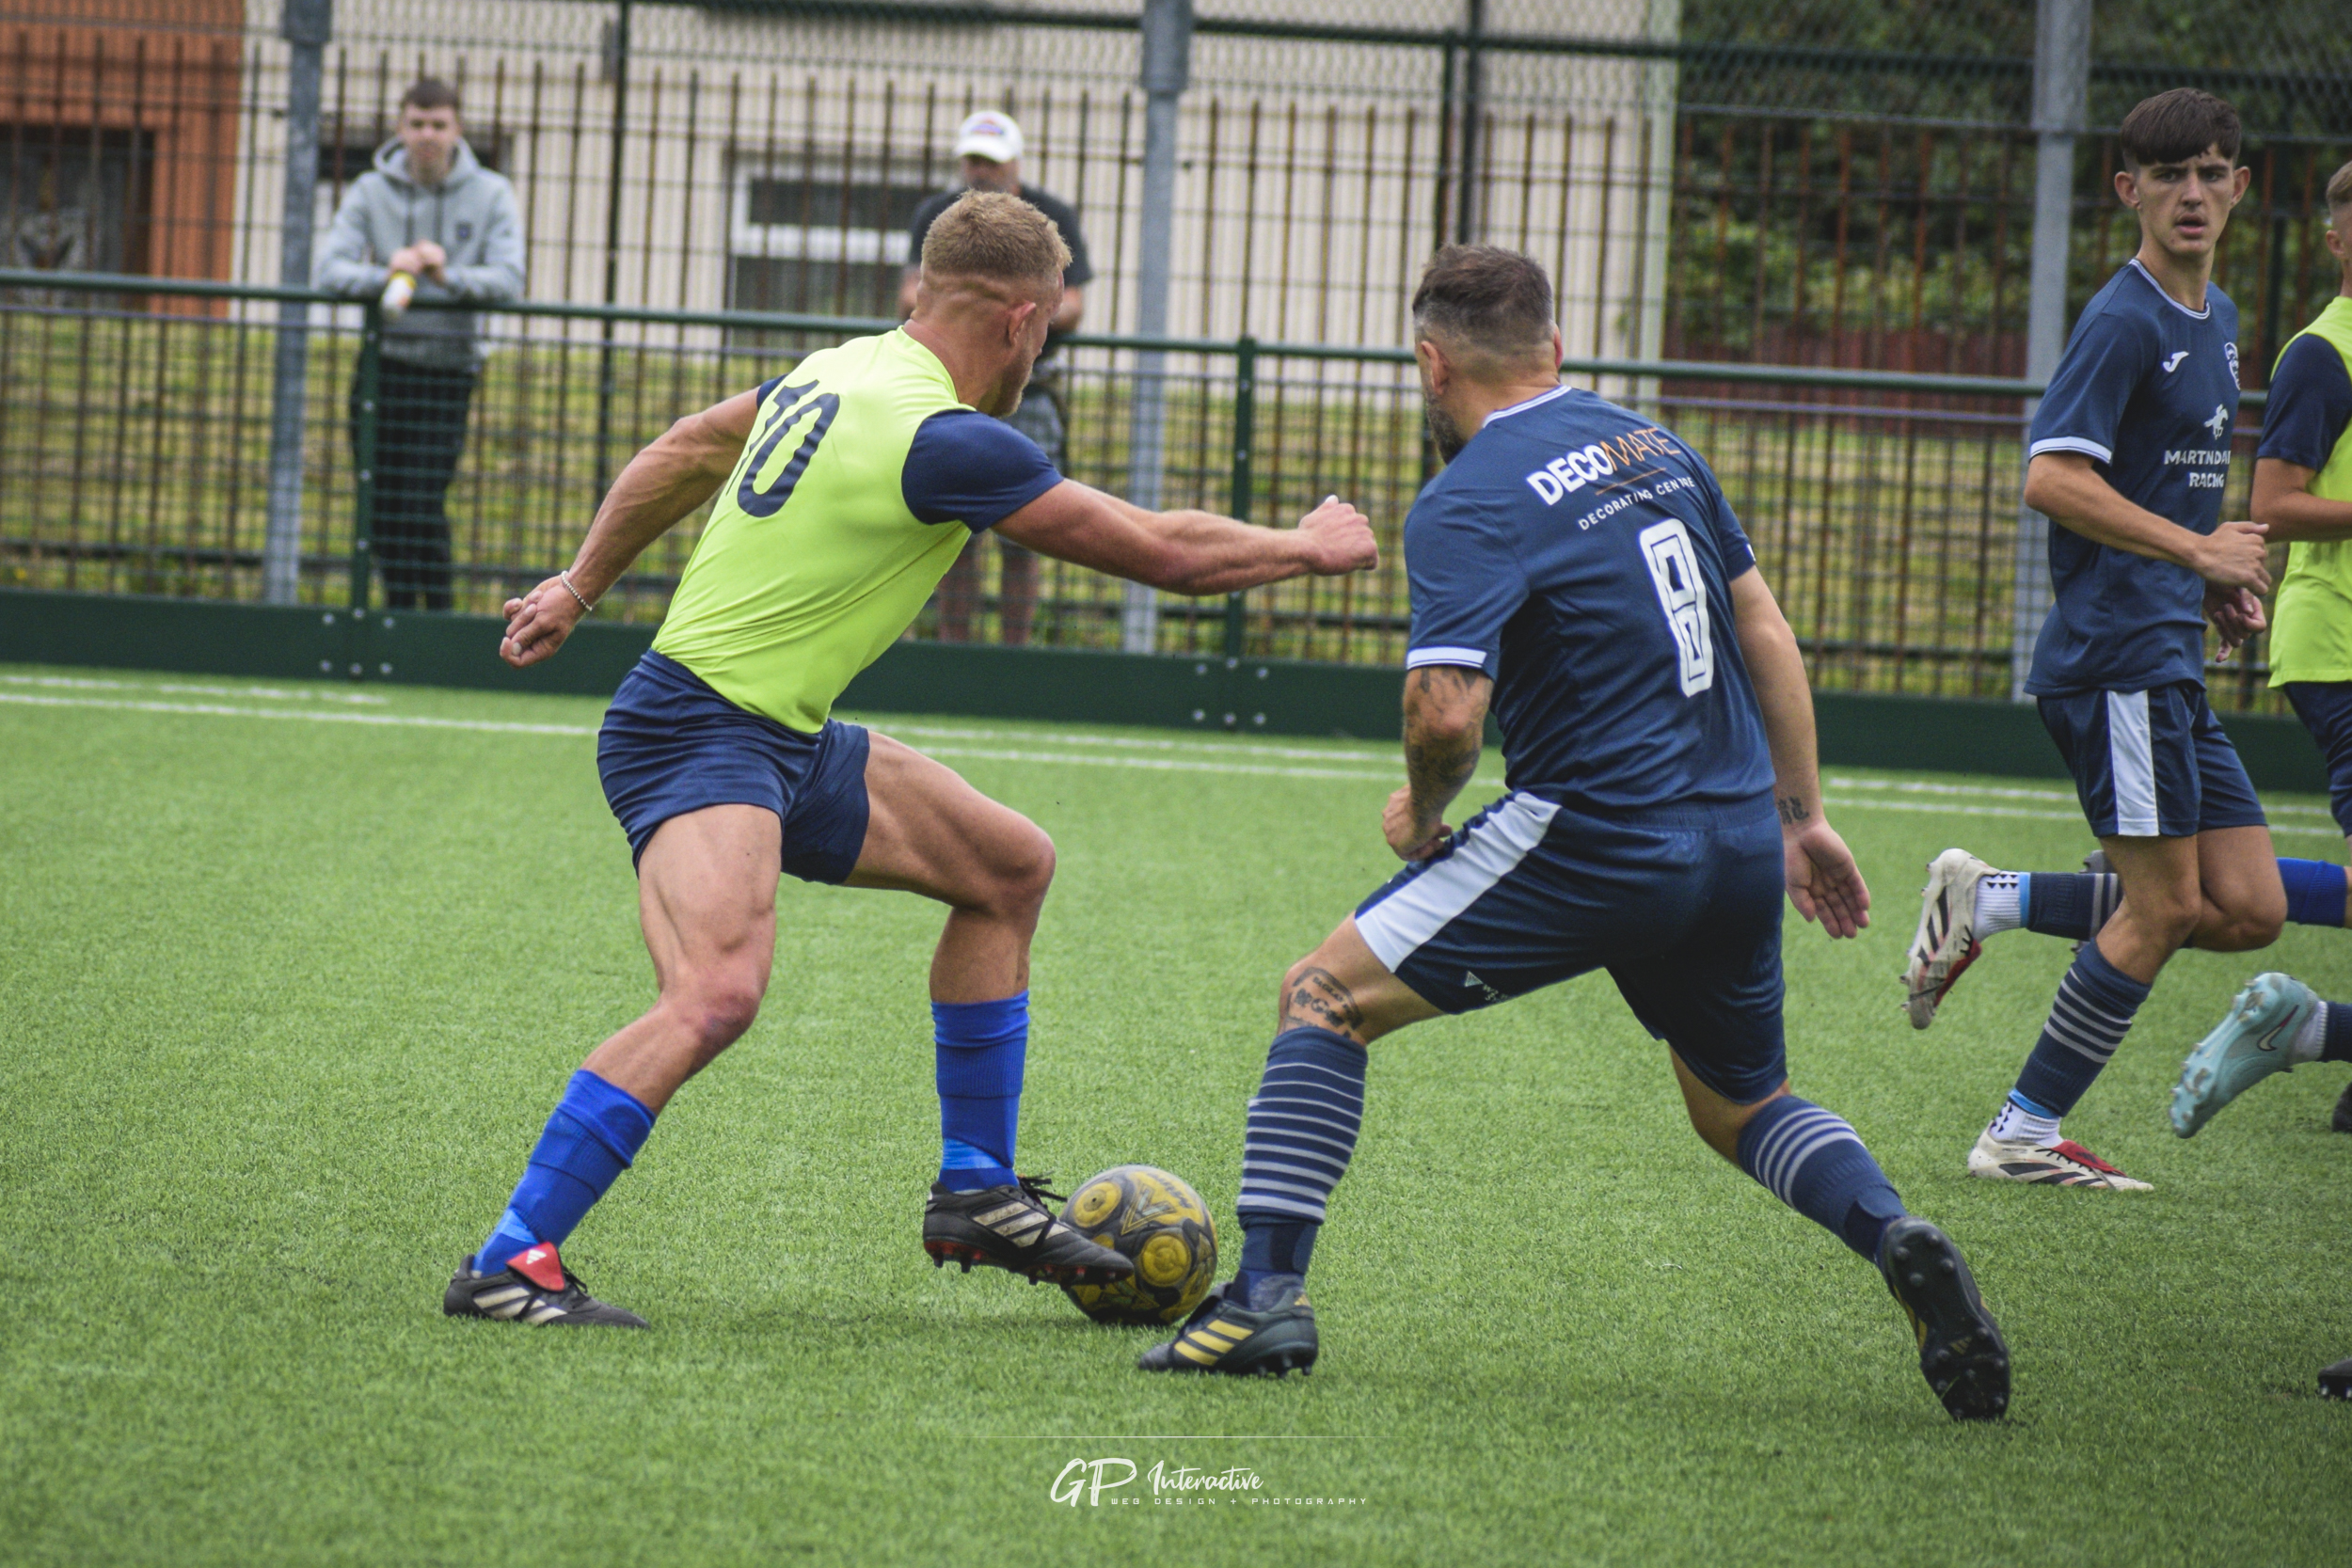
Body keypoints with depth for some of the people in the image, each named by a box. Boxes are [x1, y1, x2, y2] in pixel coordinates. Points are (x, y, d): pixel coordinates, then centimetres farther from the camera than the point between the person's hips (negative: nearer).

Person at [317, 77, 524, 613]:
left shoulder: (490, 194, 1)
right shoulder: (371, 191, 3)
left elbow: (508, 280, -10)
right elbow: (330, 270, -8)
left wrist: (448, 276, -27)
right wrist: (386, 275, -28)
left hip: (448, 366, -2)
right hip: (382, 362, 2)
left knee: (424, 503, -14)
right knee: (382, 503, 5)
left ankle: (438, 608, -5)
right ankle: (397, 610, 19)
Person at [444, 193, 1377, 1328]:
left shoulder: (846, 372, 7)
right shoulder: (944, 440, -20)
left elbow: (682, 453, 21)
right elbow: (1160, 552, -13)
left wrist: (580, 587, 34)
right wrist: (1311, 549, 3)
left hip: (784, 741, 10)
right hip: (702, 735, -10)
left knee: (1009, 864, 18)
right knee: (717, 995, -31)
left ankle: (974, 1193, 25)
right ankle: (508, 1263, -28)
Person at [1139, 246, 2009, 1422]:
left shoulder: (1467, 506, -10)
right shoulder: (1654, 447, 12)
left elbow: (1448, 711, -21)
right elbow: (1766, 635, 15)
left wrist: (1422, 811, 0)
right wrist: (1800, 817, 21)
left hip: (1598, 841, -7)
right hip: (1739, 842, 7)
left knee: (1324, 997, 4)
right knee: (1745, 1110, 25)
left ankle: (1267, 1293, -6)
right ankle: (1893, 1238, -3)